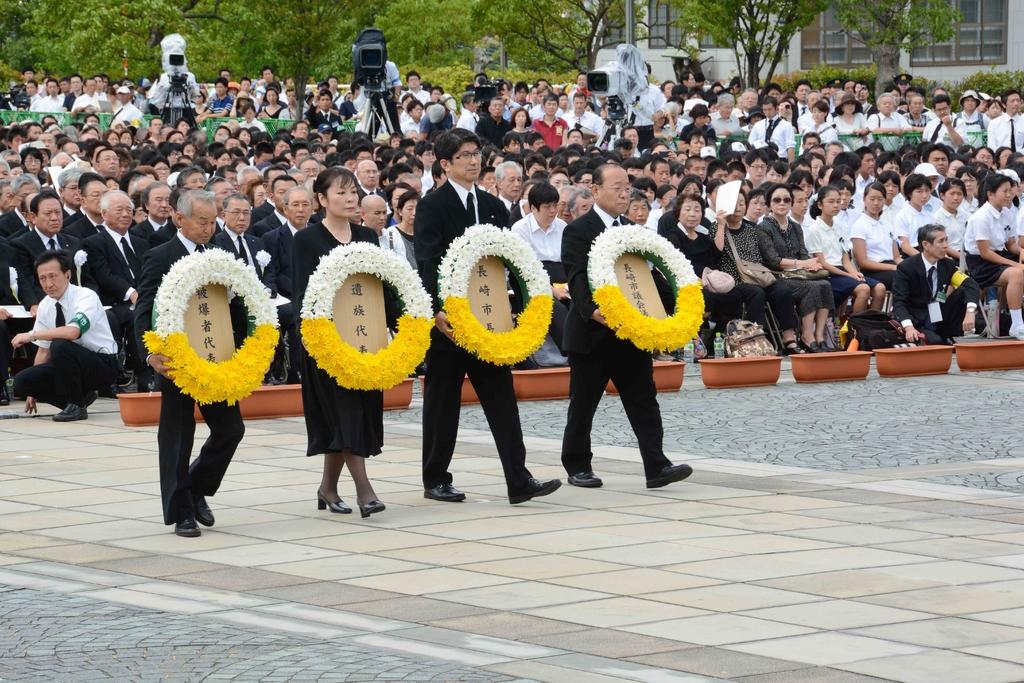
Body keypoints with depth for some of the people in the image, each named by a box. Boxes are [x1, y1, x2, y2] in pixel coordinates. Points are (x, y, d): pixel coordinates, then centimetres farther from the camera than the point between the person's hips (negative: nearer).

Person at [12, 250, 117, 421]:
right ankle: (81, 396, 4)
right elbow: (44, 350, 8)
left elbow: (73, 331, -38)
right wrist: (33, 391, 1)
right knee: (22, 381, -12)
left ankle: (76, 405, -16)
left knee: (60, 346, -34)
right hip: (75, 364, 7)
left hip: (102, 365, -7)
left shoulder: (86, 296, -20)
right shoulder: (45, 306, 2)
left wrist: (32, 335, -31)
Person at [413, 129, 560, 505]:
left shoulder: (493, 207, 12)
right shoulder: (432, 207, -5)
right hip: (448, 320, -5)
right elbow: (426, 264, -13)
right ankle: (435, 480, 15)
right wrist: (437, 311, -24)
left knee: (501, 399, -1)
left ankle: (518, 481, -4)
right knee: (442, 403, 5)